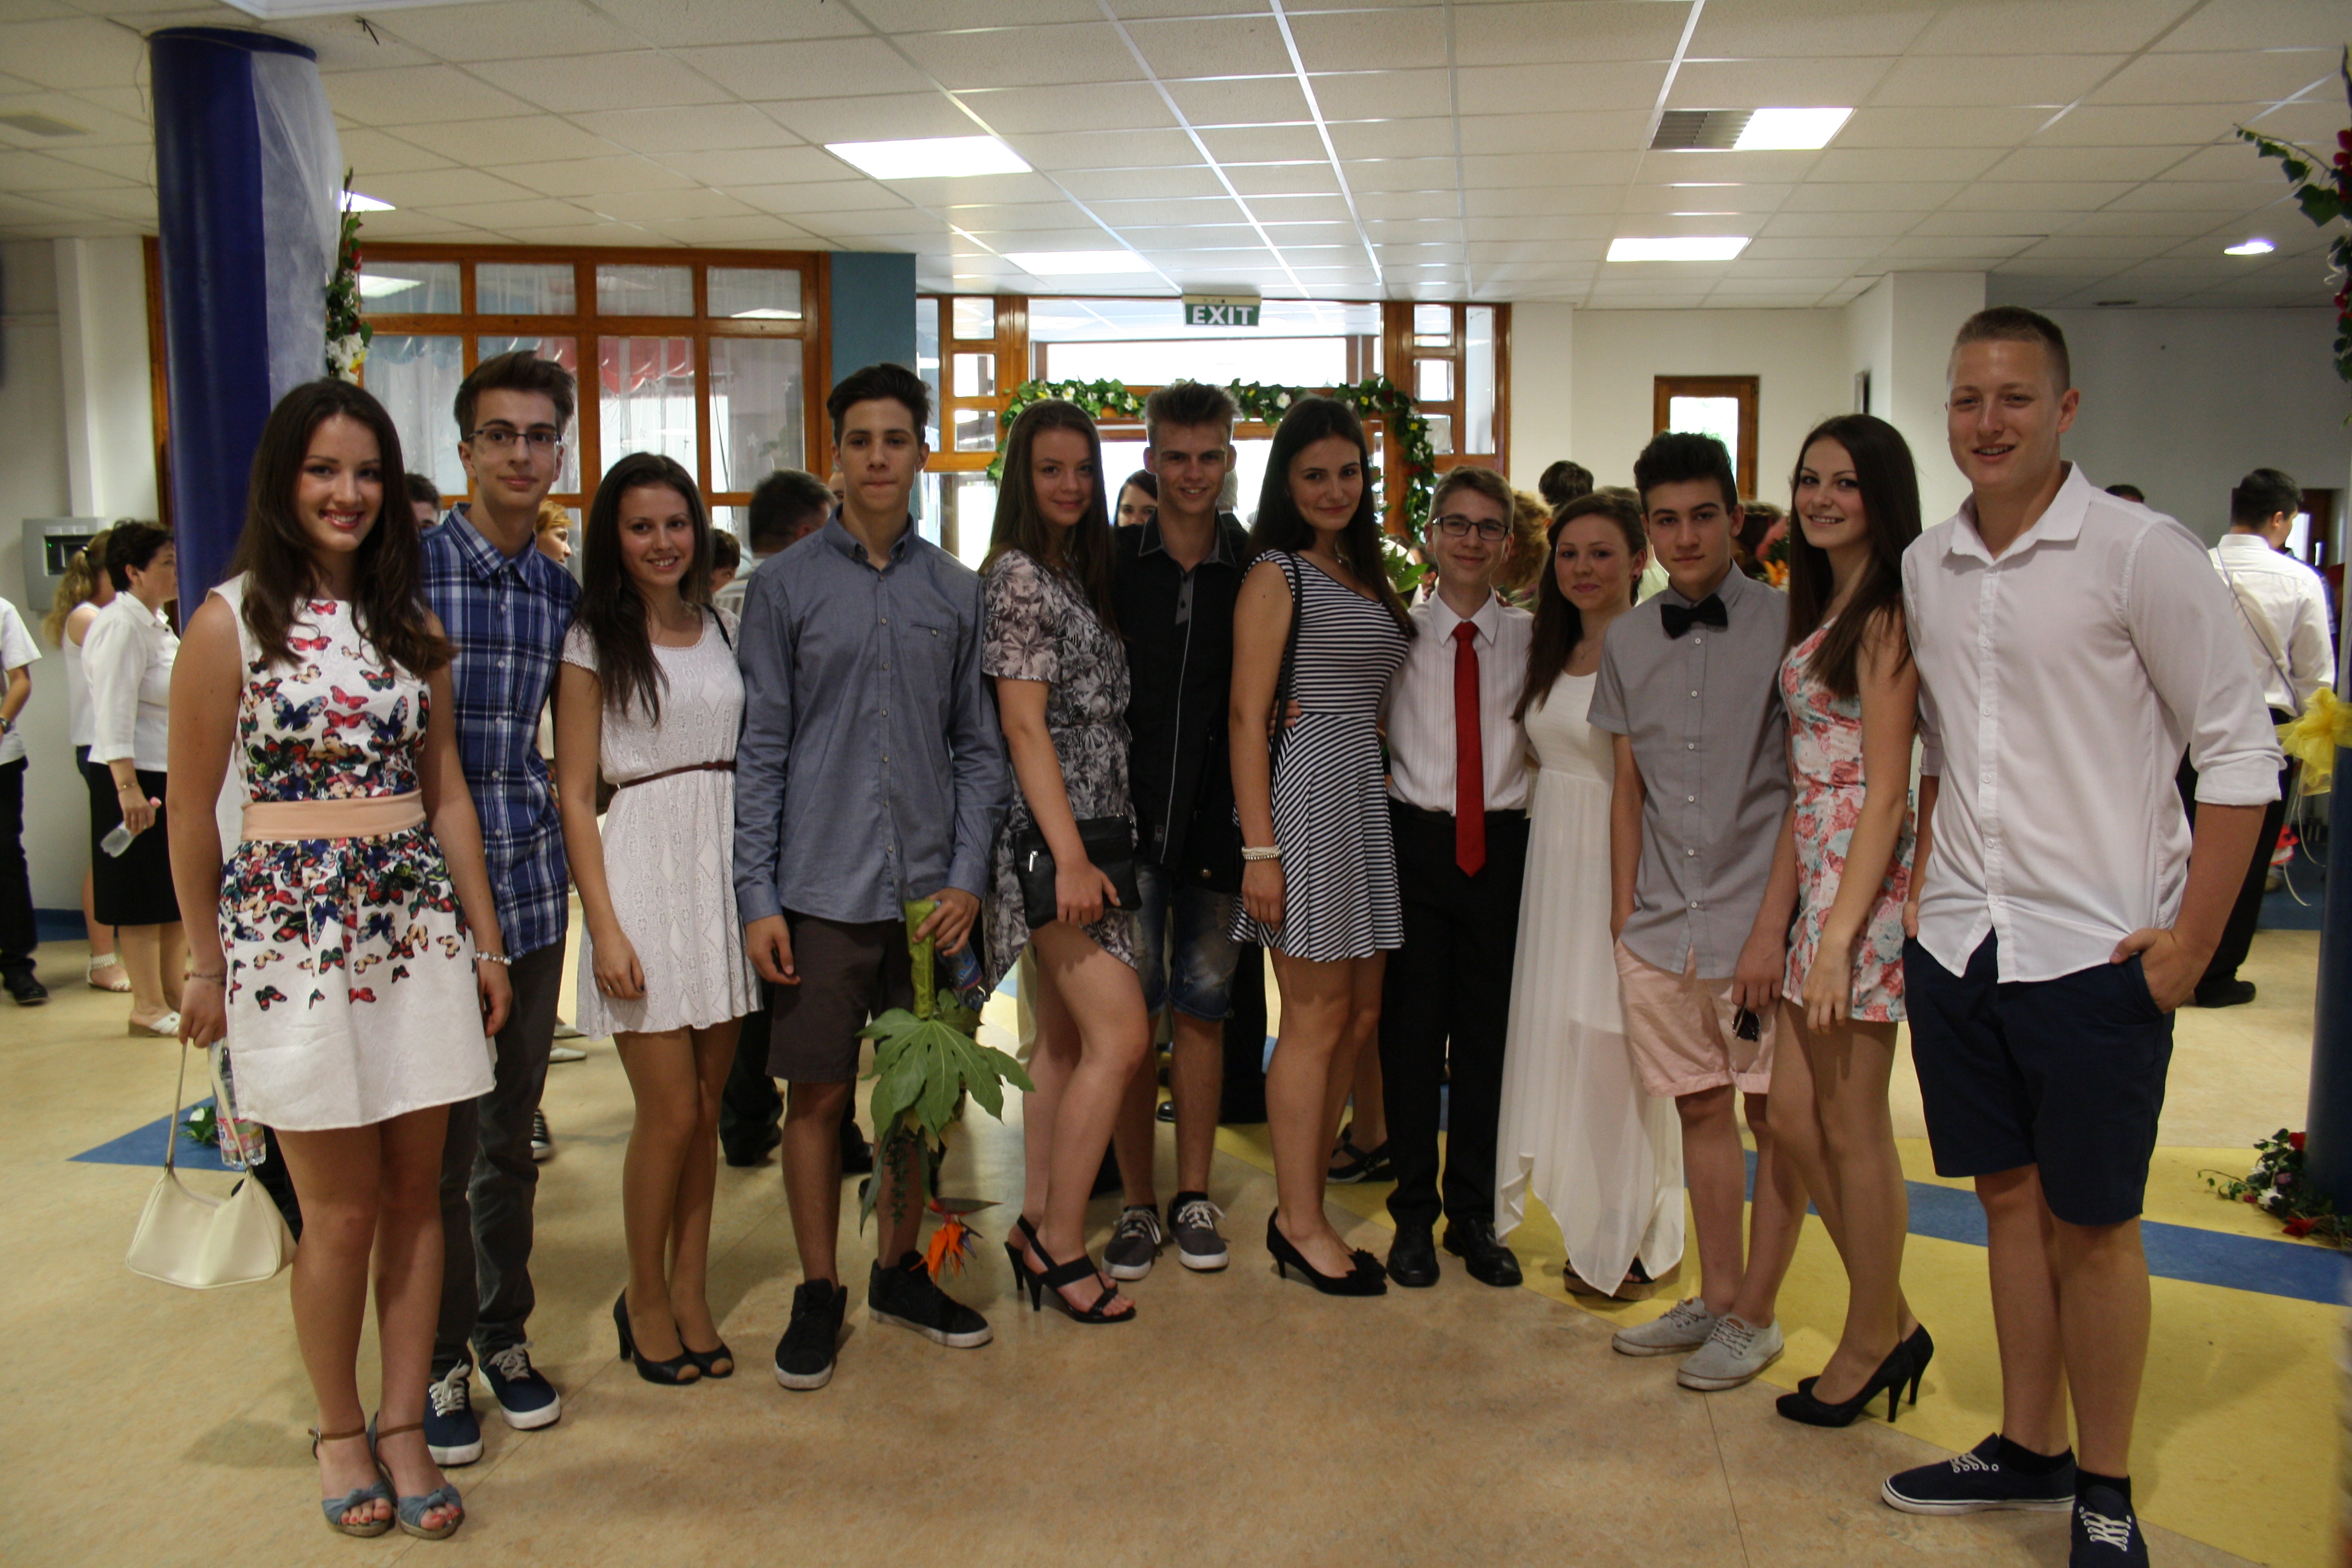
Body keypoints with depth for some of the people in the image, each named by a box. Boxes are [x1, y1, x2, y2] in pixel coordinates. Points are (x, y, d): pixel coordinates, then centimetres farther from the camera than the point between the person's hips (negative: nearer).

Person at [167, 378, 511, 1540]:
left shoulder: (410, 620, 10)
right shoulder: (231, 621, -3)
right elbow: (191, 812, 0)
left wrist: (485, 940, 11)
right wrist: (207, 965, 4)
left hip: (417, 924, 4)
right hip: (290, 930, -4)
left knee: (414, 1191, 7)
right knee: (341, 1208, 3)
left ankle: (403, 1428, 21)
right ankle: (338, 1431, 24)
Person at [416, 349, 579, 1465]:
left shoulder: (565, 593, 10)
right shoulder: (405, 568, -6)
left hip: (533, 888, 5)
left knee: (511, 1134, 15)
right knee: (439, 1141, 3)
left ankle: (504, 1332, 30)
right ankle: (441, 1359, 19)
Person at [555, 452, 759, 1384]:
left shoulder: (723, 630, 12)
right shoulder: (593, 643, -1)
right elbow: (573, 795, -4)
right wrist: (604, 925, -12)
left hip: (727, 869, 5)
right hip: (644, 868, -4)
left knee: (707, 1106, 9)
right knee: (671, 1112, -3)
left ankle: (690, 1293, 22)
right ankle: (645, 1300, 17)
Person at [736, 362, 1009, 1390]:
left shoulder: (955, 591, 7)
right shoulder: (786, 584, 2)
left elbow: (979, 747, 9)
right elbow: (760, 751, 0)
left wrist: (967, 876, -1)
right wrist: (757, 898, -5)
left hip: (928, 886, 2)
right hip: (822, 888, -2)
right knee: (819, 1095, 4)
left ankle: (900, 1271, 28)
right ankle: (818, 1294, 20)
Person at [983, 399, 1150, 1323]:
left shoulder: (1081, 572, 16)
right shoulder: (1018, 575, -10)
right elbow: (1024, 723, -16)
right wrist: (1071, 857, -21)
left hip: (1095, 824, 9)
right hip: (1053, 832, -9)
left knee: (1063, 1039, 12)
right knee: (1119, 1036, -11)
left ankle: (1038, 1227, 20)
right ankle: (1060, 1245, 0)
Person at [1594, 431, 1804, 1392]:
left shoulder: (1785, 625, -6)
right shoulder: (1629, 641, 8)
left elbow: (1805, 790, -8)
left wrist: (1771, 928, -12)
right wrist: (1624, 917, 9)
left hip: (1758, 924, -4)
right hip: (1661, 929, 4)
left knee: (1774, 1117, 6)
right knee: (1701, 1110, 13)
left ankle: (1755, 1315, 20)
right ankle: (1714, 1299, 26)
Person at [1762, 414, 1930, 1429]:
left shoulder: (1889, 616, -12)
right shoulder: (1822, 607, 16)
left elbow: (1887, 791, -16)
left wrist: (1838, 936, -19)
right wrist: (1778, 914, 15)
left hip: (1870, 886, -9)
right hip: (1821, 878, 9)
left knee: (1852, 1125, 3)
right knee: (1793, 1113, 11)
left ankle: (1871, 1341, 20)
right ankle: (1892, 1320, 26)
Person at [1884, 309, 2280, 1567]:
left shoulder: (2140, 552, -9)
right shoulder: (1923, 567, 6)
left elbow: (2242, 752, -8)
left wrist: (2192, 942, -11)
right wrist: (1925, 877, 12)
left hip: (2094, 948, -5)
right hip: (1958, 942, 5)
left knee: (2093, 1223, 5)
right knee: (2010, 1199, 15)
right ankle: (2029, 1450, 31)